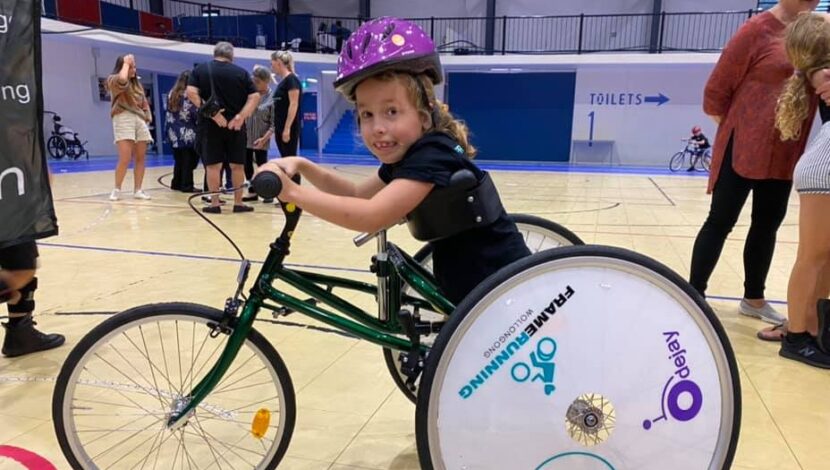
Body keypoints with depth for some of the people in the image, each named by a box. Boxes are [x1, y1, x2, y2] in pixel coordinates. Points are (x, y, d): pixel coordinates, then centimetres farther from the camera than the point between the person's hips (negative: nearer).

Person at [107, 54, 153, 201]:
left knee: (140, 158, 1)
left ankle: (138, 190, 7)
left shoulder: (137, 83, 20)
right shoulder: (113, 80, 2)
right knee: (125, 159, -14)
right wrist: (126, 63, -6)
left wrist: (147, 116, 7)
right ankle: (117, 189, 0)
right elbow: (122, 79, -22)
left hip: (139, 120, 6)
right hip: (124, 119, -6)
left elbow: (144, 102, 23)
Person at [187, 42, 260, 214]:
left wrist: (210, 112, -12)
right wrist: (241, 116, -10)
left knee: (213, 164, 5)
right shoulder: (241, 72, 6)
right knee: (237, 165, 9)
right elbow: (255, 97, -3)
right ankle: (238, 203, 14)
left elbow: (191, 92, -9)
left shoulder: (200, 69, 5)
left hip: (210, 124, 0)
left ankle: (214, 203, 7)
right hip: (235, 125, 1)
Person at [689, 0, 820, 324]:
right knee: (720, 222, -2)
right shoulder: (758, 30, -10)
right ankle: (694, 294, 8)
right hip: (744, 149, -7)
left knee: (768, 224, 13)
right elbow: (716, 89, -10)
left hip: (785, 155, 7)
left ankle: (754, 298, 27)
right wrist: (737, 128, 0)